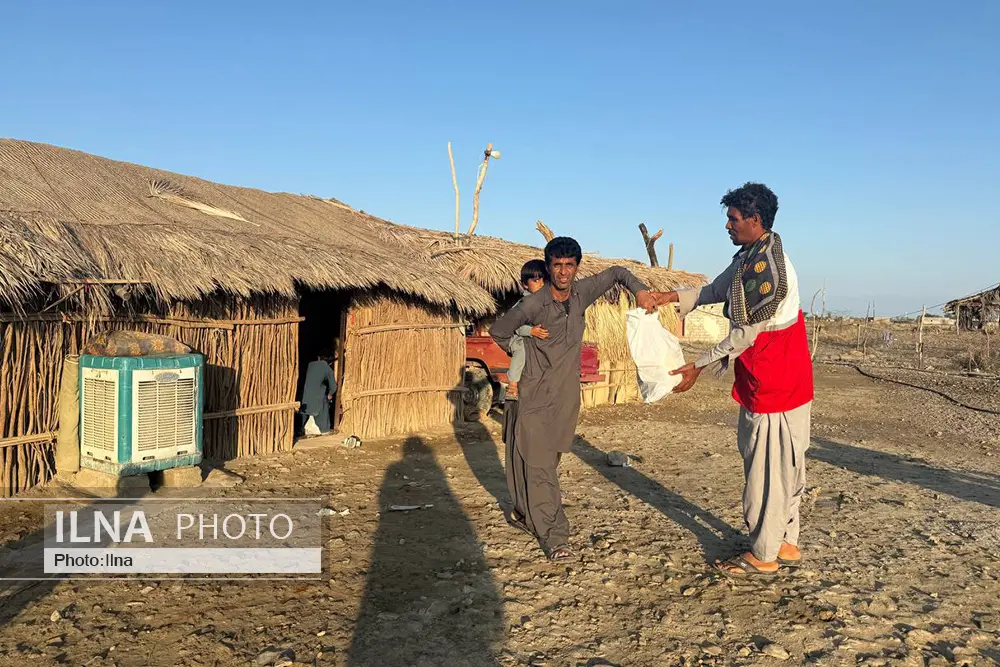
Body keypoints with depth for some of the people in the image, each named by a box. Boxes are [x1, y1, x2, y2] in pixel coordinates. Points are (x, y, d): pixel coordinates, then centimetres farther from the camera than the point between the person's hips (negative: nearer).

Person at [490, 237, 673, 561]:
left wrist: (640, 290, -5)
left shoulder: (581, 292, -4)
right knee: (538, 465, -5)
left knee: (548, 461, 15)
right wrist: (526, 352, 3)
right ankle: (554, 536, 0)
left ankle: (524, 512, 34)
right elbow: (498, 331, -2)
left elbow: (616, 273, 11)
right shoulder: (533, 305, -17)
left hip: (565, 395, 5)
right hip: (534, 396, -5)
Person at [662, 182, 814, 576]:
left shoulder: (770, 266, -22)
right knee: (782, 464, 16)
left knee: (766, 465, -1)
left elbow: (747, 331, -20)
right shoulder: (747, 258, 10)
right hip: (762, 379, 10)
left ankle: (763, 555, 11)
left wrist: (700, 366, -16)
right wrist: (671, 297, 12)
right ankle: (785, 543, 28)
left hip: (775, 380, -10)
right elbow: (715, 291, 24)